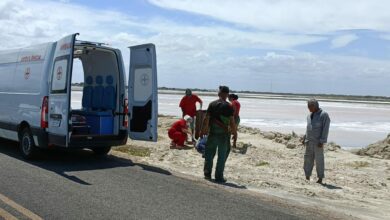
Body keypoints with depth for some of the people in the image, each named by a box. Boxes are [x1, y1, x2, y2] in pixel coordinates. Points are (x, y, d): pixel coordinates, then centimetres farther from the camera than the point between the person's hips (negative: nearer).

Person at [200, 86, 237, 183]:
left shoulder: (212, 104, 1)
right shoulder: (228, 106, -9)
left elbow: (207, 119, 1)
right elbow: (232, 121, -11)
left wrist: (203, 130, 10)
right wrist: (235, 133, 0)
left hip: (212, 133, 3)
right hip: (223, 134, -3)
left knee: (209, 154, 15)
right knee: (222, 156, 7)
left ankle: (207, 174, 19)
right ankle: (219, 177, 10)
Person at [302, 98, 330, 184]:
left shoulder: (324, 115, -8)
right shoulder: (310, 115, 15)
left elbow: (325, 129, -13)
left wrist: (322, 141, -19)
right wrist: (304, 138, 16)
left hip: (318, 142, -7)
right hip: (309, 142, 7)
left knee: (319, 160, -2)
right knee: (308, 159, 5)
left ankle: (320, 178, 6)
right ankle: (307, 177, 11)